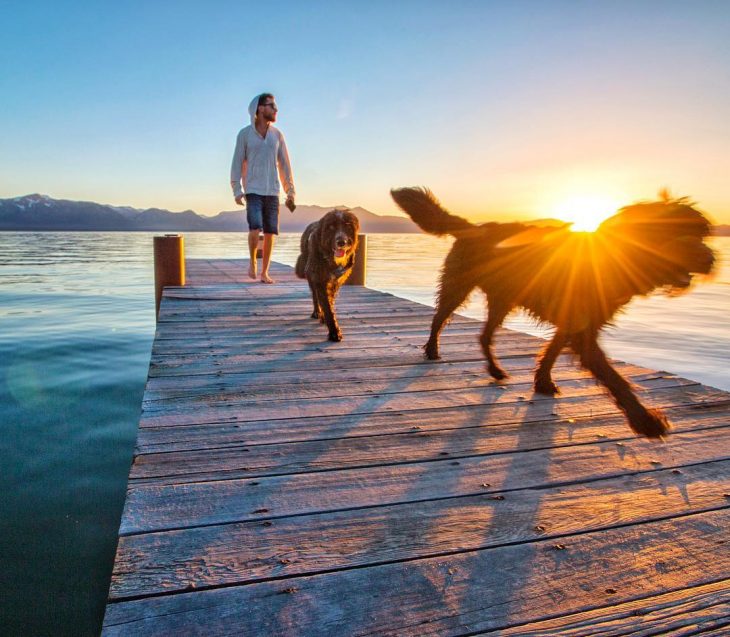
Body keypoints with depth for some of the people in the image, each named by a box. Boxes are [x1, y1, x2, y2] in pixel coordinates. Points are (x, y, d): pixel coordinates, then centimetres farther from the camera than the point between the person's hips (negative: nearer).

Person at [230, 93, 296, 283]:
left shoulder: (277, 135, 8)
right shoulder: (244, 134, 1)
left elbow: (284, 164, 9)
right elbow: (237, 163, 1)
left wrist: (290, 191, 5)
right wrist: (237, 190, -7)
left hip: (272, 191, 3)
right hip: (253, 191, -3)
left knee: (270, 232, 0)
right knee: (255, 228, -17)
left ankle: (264, 272, 11)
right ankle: (252, 261, 10)